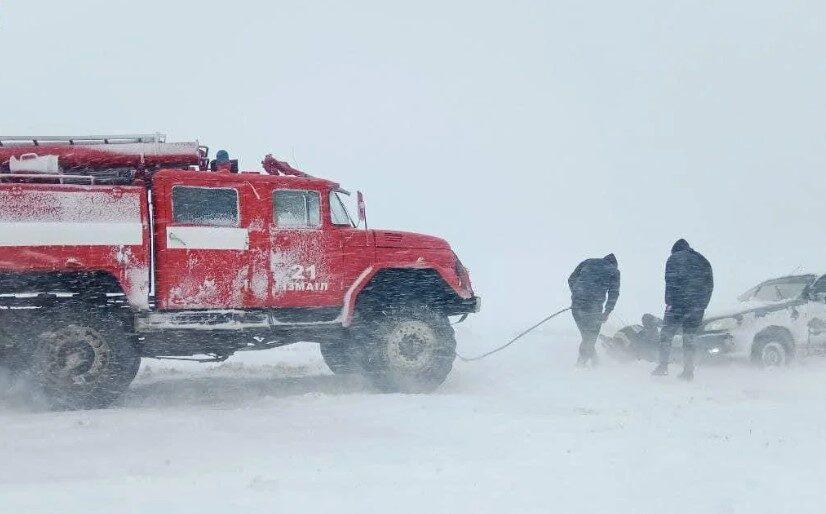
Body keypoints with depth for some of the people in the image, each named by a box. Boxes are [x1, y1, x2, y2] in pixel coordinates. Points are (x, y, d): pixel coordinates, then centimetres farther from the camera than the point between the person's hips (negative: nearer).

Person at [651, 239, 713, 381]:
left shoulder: (675, 258, 4)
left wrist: (669, 302, -10)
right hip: (698, 306, 5)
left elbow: (670, 281, -8)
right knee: (689, 337, 9)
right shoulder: (703, 261, 20)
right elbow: (710, 285, 16)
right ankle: (689, 370, 3)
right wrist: (702, 306, 17)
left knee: (666, 333, 2)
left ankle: (663, 365, -8)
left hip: (678, 303, -5)